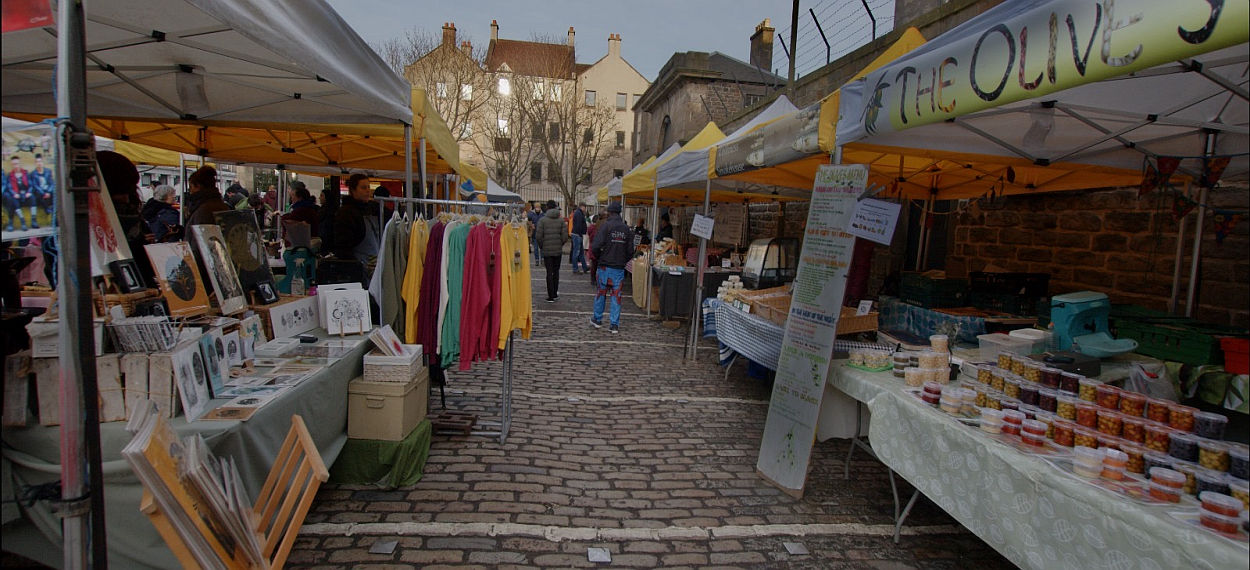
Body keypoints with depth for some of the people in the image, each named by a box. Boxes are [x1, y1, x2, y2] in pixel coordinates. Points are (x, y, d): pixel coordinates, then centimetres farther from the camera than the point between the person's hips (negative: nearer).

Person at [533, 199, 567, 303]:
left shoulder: (543, 220, -6)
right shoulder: (561, 220, 1)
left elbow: (538, 236, -11)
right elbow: (565, 236, -5)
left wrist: (541, 246, 5)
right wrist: (560, 245, 12)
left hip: (547, 250, -2)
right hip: (558, 250, 2)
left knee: (549, 273, 2)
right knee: (556, 271, 16)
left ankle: (551, 296, 2)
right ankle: (555, 293, 20)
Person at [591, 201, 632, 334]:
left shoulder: (605, 225, -9)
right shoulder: (627, 229, 4)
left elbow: (596, 246, -17)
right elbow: (630, 251, 5)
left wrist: (598, 258, 2)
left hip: (604, 267, -2)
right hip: (619, 268, 3)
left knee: (600, 293, 13)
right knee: (616, 296, 6)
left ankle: (597, 320, 26)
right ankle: (614, 324, 7)